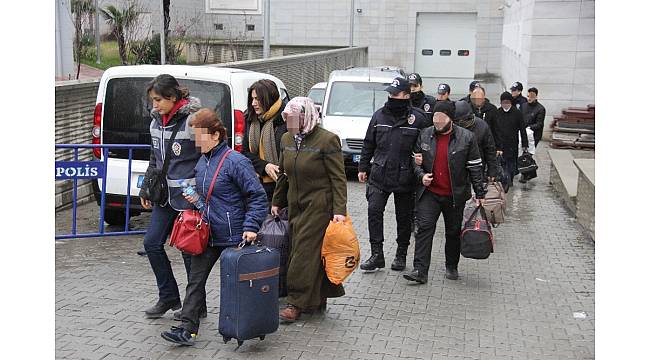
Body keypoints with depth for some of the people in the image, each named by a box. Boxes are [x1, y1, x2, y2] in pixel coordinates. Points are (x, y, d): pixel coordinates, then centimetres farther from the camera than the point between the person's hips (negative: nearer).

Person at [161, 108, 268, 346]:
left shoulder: (236, 162, -16)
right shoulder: (202, 162, 8)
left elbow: (257, 196, -15)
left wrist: (251, 226, -21)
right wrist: (196, 199, 6)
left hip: (233, 236, -7)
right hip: (207, 233, 7)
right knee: (195, 280, 2)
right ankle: (187, 328, 4)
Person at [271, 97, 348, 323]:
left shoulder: (327, 141, -12)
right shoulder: (287, 139, 9)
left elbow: (338, 179, -13)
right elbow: (284, 175, 19)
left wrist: (339, 210, -19)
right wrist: (277, 202, 20)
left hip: (319, 206, -7)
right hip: (296, 206, 7)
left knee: (306, 253, -5)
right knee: (307, 252, 10)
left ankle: (297, 304, 2)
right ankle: (317, 300, 22)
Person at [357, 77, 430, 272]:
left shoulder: (418, 119, -5)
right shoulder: (379, 116, 6)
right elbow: (368, 144, 13)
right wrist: (363, 167, 11)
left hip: (405, 178, -2)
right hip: (379, 175, 2)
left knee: (404, 218, 10)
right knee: (374, 211, -8)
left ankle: (401, 255, 24)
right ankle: (376, 254, 0)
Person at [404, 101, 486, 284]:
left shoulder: (466, 137, -4)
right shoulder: (424, 135, 1)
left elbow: (475, 167, -1)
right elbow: (415, 160, 11)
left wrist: (480, 193, -2)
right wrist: (421, 174, -9)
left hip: (455, 195, -1)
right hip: (429, 193, 1)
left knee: (453, 231, 12)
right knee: (424, 228, -8)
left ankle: (451, 267, 29)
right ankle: (420, 271, -8)